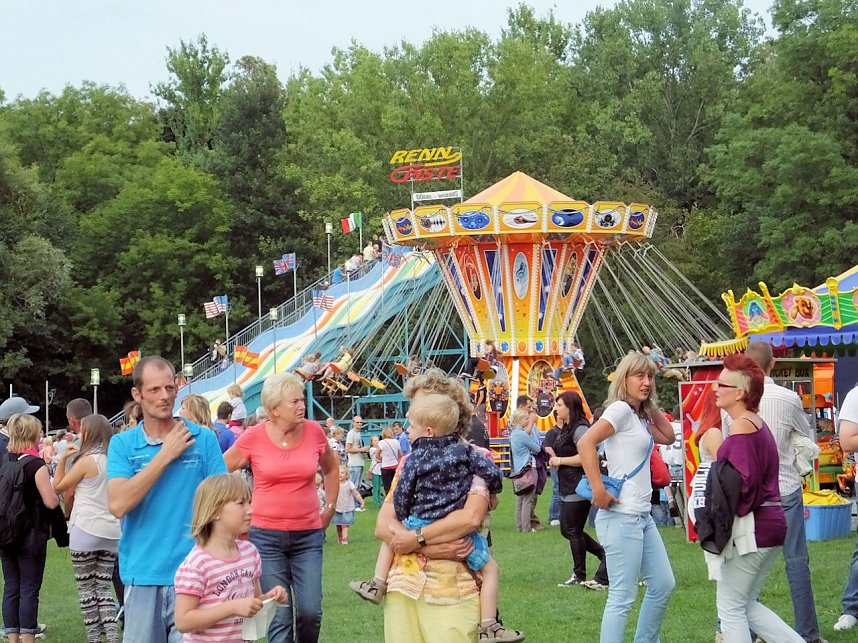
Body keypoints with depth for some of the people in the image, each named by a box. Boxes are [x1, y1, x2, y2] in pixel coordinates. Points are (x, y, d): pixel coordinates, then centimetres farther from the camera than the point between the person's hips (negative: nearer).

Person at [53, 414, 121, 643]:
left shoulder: (87, 460, -10)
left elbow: (59, 486, -1)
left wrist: (63, 458, 5)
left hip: (86, 530, -6)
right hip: (111, 532, 6)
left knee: (86, 587, 5)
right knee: (103, 587, 10)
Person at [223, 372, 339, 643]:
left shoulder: (313, 431, -1)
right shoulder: (253, 437, -8)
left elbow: (331, 468, 20)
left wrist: (330, 507, 15)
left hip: (308, 534, 2)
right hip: (266, 536, -2)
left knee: (310, 611, -4)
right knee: (279, 615, -2)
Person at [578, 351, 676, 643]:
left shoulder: (640, 415, 14)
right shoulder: (620, 409, -12)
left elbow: (668, 436, 26)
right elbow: (585, 443, -24)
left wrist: (651, 404, 16)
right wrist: (599, 490, -24)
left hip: (642, 516, 10)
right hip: (621, 516, -10)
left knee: (663, 585, 15)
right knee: (623, 596, -7)